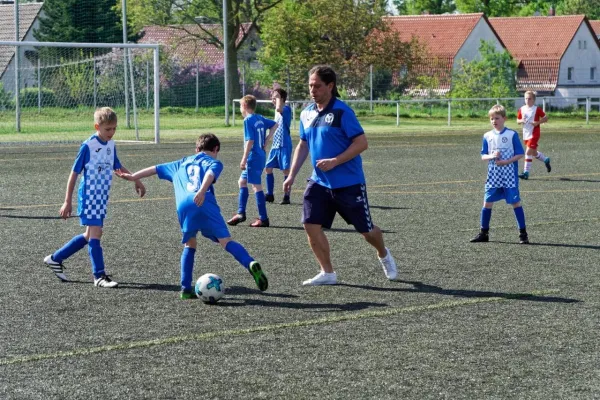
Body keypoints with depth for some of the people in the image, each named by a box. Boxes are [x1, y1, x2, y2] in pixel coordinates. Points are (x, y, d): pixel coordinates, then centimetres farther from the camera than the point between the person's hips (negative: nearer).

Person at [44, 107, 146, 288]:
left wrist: (136, 180, 18)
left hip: (102, 197, 8)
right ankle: (100, 276, -4)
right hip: (89, 196, -8)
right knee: (95, 233, -10)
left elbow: (118, 167, 23)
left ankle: (55, 259, 27)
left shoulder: (111, 145, 7)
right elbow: (74, 173, -10)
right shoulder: (88, 146, -13)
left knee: (89, 235, 13)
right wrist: (67, 201, -11)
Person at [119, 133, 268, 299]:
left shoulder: (182, 163, 37)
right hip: (205, 203, -3)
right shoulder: (213, 162, 21)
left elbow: (156, 169, 46)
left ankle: (186, 289, 12)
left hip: (184, 206, 3)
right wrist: (202, 192, -20)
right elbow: (211, 173, -3)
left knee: (189, 245, 20)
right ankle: (251, 265, -31)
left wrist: (133, 176, 58)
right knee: (226, 241, -9)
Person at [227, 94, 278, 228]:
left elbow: (250, 141, -19)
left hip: (253, 157, -9)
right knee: (242, 181, 18)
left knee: (257, 186, -5)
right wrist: (266, 141, 17)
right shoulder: (260, 118, 10)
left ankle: (263, 219, -2)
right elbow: (275, 125, 21)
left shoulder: (248, 120, -14)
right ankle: (241, 213, 21)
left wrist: (244, 159, -16)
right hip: (261, 155, 9)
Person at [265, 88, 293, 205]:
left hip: (284, 145, -9)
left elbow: (278, 109, -36)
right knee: (268, 168, 9)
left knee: (286, 170, -4)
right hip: (275, 145, 9)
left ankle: (286, 196, 2)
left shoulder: (286, 109, -13)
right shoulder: (278, 110, 14)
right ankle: (270, 195, 18)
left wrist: (278, 97, -24)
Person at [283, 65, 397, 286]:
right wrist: (292, 175, 8)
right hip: (320, 182, 6)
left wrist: (334, 161, -24)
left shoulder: (342, 112, -15)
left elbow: (361, 143, -17)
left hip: (349, 183, -5)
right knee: (311, 225, -10)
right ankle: (327, 273, 4)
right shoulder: (307, 114, 5)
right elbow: (303, 145, 17)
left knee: (366, 230, 6)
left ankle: (384, 255, 38)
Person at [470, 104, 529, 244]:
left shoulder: (512, 135, -4)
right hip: (493, 176, 4)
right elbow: (483, 156, 9)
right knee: (487, 202, 4)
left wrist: (506, 161, -17)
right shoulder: (487, 136, 7)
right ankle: (484, 233, 15)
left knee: (515, 202, -3)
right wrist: (492, 156, -13)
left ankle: (523, 234, 3)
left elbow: (520, 154, -4)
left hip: (510, 176, -4)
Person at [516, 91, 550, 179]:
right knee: (534, 153, 18)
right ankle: (546, 160, 45)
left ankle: (526, 172, -11)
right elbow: (518, 120, 14)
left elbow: (545, 118, -4)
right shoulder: (521, 109, 6)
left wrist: (537, 122, -17)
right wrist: (521, 121, -9)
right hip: (526, 134, 6)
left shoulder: (537, 109, -8)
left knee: (528, 152, -14)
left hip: (534, 134, -6)